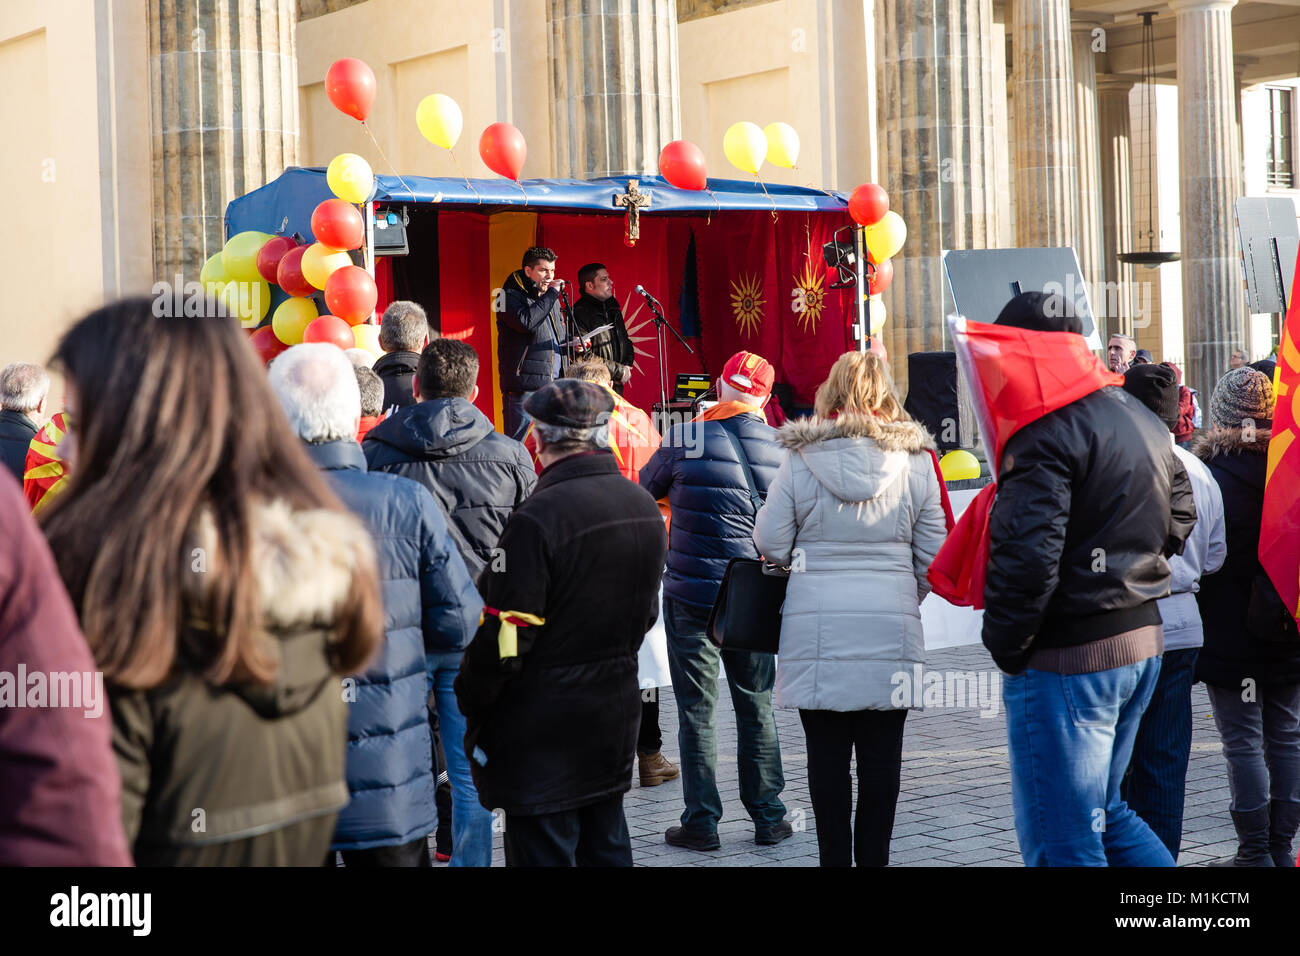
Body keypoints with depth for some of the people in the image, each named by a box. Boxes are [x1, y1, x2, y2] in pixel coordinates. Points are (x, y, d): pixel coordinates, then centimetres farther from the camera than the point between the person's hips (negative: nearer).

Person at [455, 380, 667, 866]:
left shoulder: (538, 518, -21)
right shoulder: (645, 507, 4)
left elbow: (505, 639, -18)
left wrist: (468, 714, -6)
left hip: (544, 728, -8)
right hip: (616, 716, 8)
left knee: (541, 850, -1)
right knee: (607, 848, 17)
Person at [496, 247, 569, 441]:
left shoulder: (550, 299, 20)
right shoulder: (510, 296, -3)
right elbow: (525, 321, -24)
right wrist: (552, 294, -15)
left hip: (554, 385, 7)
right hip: (524, 386, -7)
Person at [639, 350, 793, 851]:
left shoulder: (686, 440, -9)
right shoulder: (782, 447, -2)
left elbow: (643, 491, 7)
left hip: (692, 594, -2)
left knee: (697, 709, 4)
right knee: (756, 706, 13)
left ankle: (701, 821, 6)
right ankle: (768, 817, 18)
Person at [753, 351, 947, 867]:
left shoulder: (799, 459, -3)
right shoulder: (915, 461, 1)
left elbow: (769, 543, 1)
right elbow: (933, 554, 6)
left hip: (817, 625, -1)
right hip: (892, 628, 1)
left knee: (827, 752, 6)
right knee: (882, 753, 7)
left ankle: (835, 856, 10)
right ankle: (874, 855, 12)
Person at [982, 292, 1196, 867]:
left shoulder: (1047, 432, -18)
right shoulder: (1140, 418, 13)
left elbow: (1027, 556, -25)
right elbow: (1179, 519, 24)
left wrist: (1006, 646, -13)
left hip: (1067, 659, -9)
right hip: (1144, 639, 10)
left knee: (1062, 842, -1)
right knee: (1104, 812, 22)